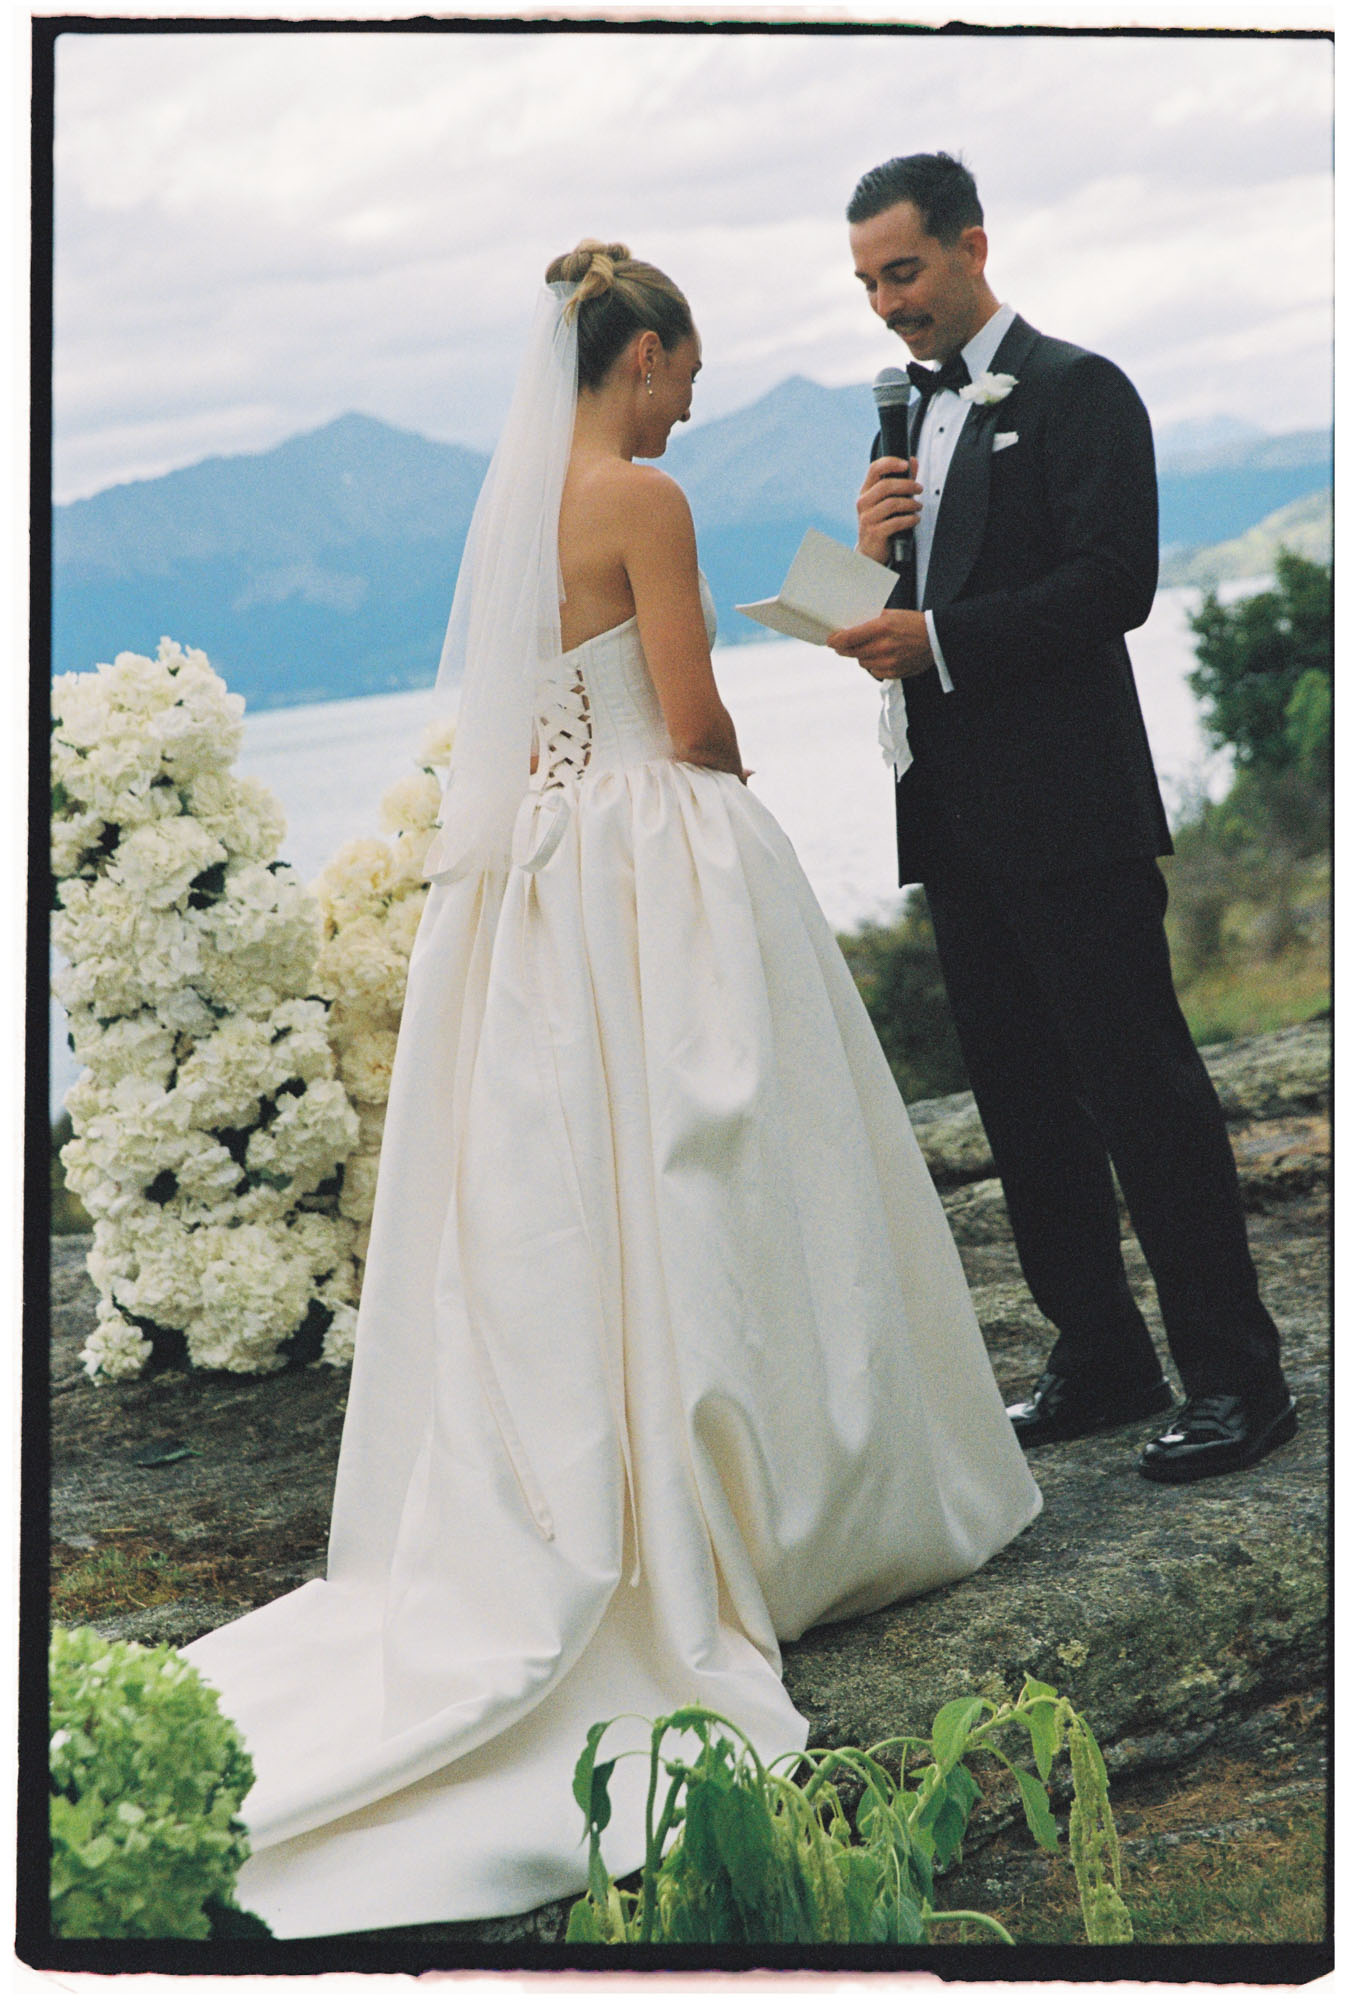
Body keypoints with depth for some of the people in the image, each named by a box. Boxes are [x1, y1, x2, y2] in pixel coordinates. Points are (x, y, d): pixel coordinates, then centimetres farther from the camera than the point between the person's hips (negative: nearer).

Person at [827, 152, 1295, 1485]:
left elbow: (1114, 582, -15)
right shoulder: (915, 415, 18)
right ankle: (1100, 1361, 20)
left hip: (1068, 807, -8)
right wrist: (873, 554, -2)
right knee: (1022, 1098, 10)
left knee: (1140, 1080, -6)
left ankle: (1235, 1375, 2)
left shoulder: (1074, 389, -5)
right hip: (958, 816, 8)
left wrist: (935, 639, -20)